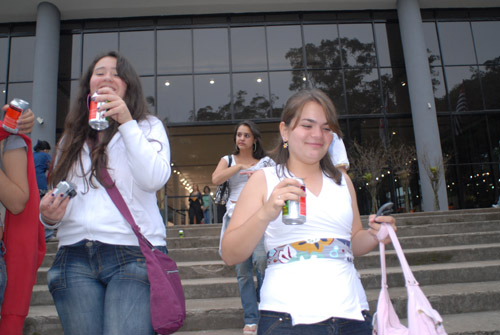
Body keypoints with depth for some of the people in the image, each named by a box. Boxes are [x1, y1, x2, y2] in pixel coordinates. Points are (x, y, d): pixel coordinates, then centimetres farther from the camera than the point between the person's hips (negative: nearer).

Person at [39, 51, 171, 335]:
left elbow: (154, 180, -11)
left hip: (134, 253, -3)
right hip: (74, 256, 4)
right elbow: (58, 195, 21)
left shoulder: (148, 126, 8)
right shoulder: (73, 137, 19)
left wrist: (127, 123, -14)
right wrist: (49, 215, -1)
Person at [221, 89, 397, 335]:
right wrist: (266, 213, -20)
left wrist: (375, 235, 2)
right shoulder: (264, 180, 1)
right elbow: (230, 256, -4)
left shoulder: (342, 181, 14)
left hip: (352, 314, 4)